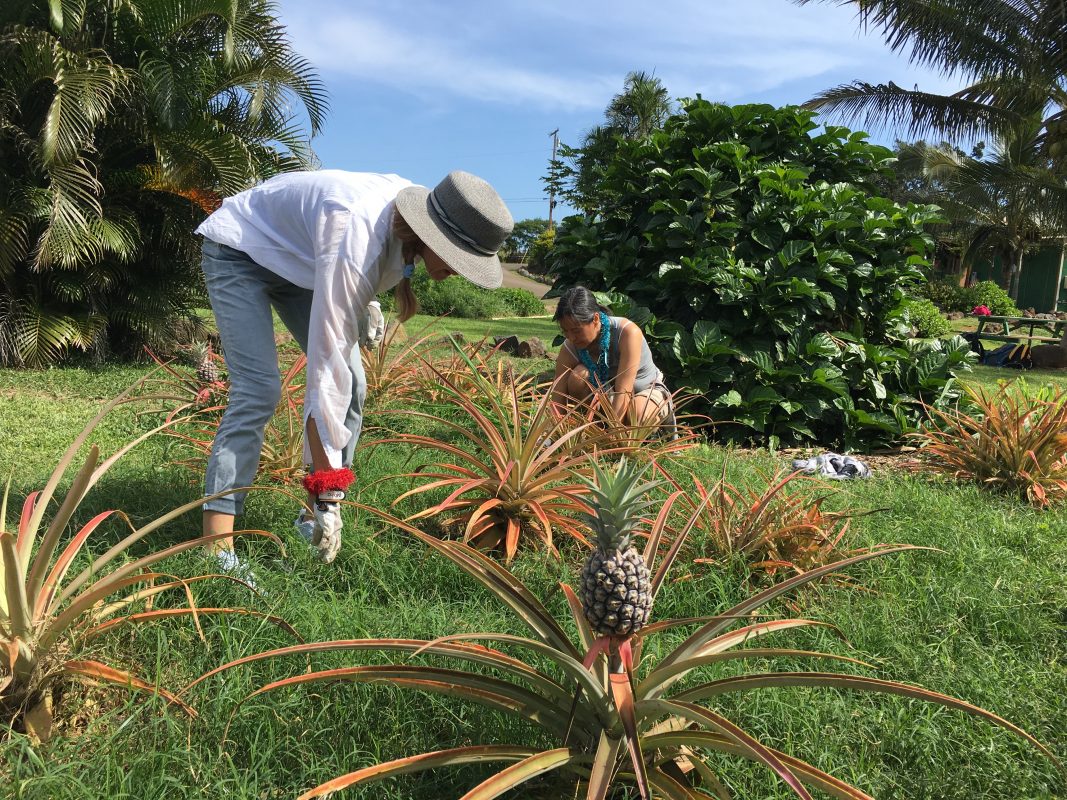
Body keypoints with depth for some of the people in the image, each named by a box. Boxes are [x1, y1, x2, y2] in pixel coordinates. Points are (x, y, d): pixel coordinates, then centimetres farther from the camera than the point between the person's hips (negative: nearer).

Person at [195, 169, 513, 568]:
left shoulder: (410, 217, -18)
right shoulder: (356, 241, -42)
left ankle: (313, 517, 6)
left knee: (353, 385, -4)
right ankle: (215, 548, -18)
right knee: (259, 389, -23)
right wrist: (328, 495, -40)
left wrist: (365, 302, -8)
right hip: (239, 249, -7)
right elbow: (327, 371, -42)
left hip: (296, 258, 8)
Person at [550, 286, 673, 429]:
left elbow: (624, 393, -37)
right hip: (610, 393, 3)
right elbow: (557, 405, -23)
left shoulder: (628, 333, -32)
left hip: (649, 391, -3)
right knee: (577, 376, -27)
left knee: (637, 413, -38)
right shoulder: (570, 349, -21)